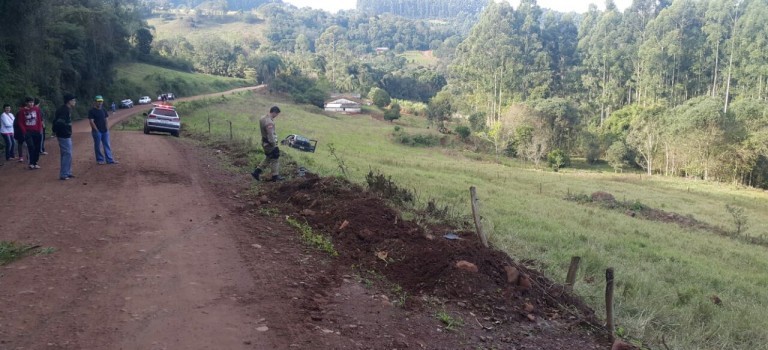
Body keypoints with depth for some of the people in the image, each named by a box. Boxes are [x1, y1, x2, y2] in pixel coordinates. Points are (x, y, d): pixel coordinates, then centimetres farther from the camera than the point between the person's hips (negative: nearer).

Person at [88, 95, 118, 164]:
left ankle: (109, 159, 9)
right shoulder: (92, 111, -9)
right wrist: (96, 130, -16)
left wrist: (107, 127, 1)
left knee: (107, 145, 6)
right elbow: (91, 121, -12)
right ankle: (100, 159, 13)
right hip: (97, 131, -6)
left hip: (105, 131, 6)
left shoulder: (103, 110, 10)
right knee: (98, 146, 4)